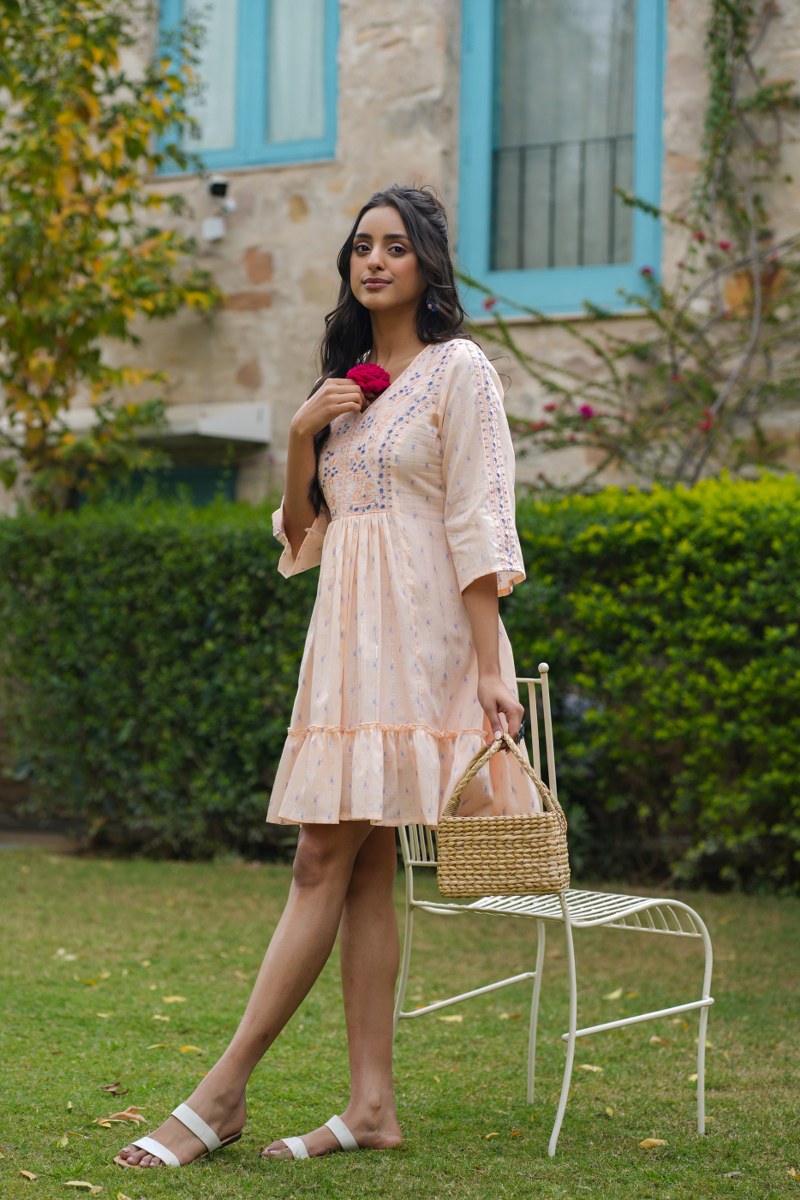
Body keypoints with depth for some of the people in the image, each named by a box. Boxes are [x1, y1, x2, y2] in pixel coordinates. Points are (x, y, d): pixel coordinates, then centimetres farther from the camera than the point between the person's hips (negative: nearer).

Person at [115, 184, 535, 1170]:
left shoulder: (458, 368, -3)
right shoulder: (345, 376, 19)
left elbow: (477, 522, -10)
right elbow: (300, 531, 18)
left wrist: (490, 666, -16)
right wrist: (302, 435, 0)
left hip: (412, 632, -8)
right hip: (346, 629, 8)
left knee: (325, 860, -10)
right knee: (362, 869, 3)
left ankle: (219, 1095, -10)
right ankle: (371, 1105, 4)